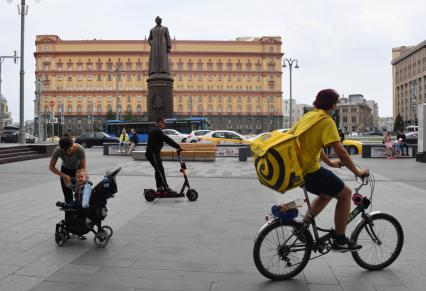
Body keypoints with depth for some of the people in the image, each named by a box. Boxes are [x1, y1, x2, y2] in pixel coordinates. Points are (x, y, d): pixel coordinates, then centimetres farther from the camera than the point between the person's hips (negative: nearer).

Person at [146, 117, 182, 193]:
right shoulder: (157, 131, -15)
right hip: (152, 153, -11)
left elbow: (167, 140, 17)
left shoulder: (157, 131, 20)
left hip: (154, 153, 11)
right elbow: (167, 140, -20)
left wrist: (177, 147, 12)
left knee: (158, 171, 13)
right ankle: (166, 188, -10)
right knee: (160, 170, -10)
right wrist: (178, 147, -19)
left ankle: (159, 188, 18)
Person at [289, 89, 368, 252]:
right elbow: (340, 151, -18)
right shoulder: (326, 120, -12)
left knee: (327, 194, 27)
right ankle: (339, 241, 9)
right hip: (310, 171, -9)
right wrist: (357, 172, -7)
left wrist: (329, 162, 31)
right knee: (345, 193, 5)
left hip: (296, 169, 9)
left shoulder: (308, 116, 15)